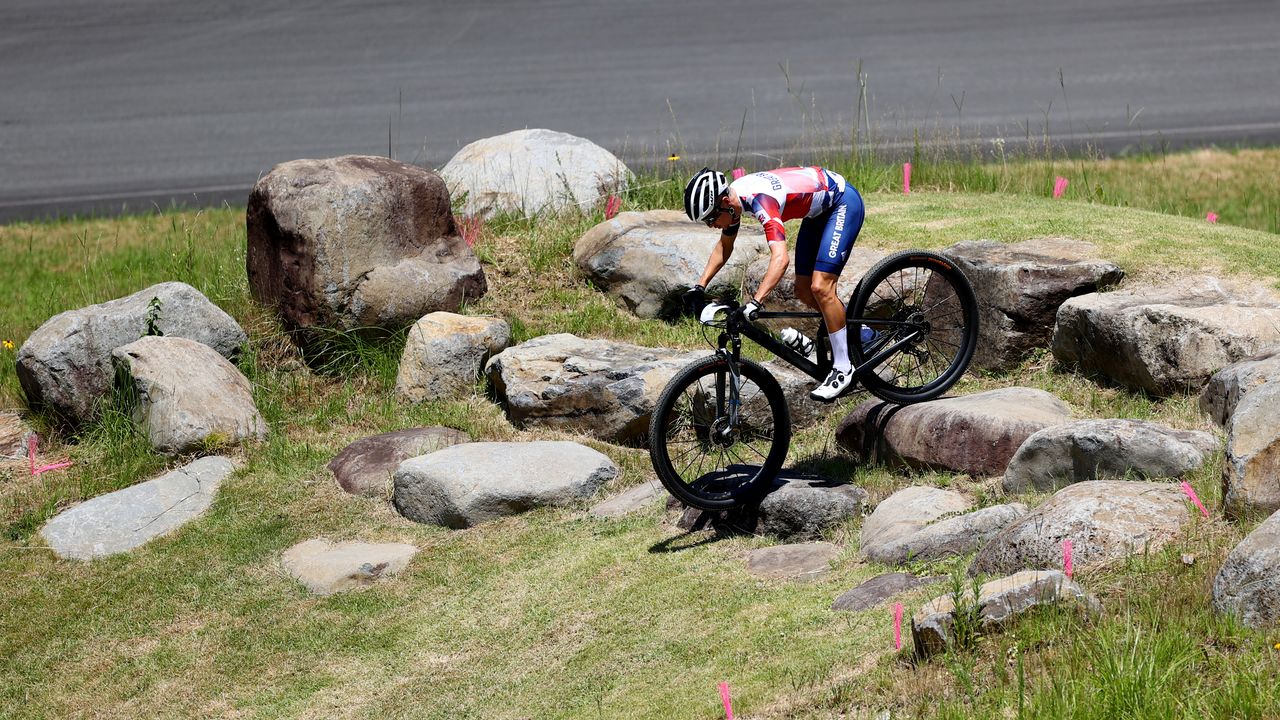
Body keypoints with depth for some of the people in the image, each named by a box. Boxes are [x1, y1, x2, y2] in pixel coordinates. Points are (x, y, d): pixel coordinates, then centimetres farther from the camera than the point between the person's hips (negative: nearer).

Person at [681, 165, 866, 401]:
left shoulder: (761, 201, -36)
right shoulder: (731, 198, -9)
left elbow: (780, 258, -47)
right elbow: (724, 246, 10)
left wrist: (755, 302, -55)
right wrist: (700, 286, 2)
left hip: (843, 201, -9)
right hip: (818, 208, 9)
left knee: (820, 287, -18)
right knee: (803, 291, 8)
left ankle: (843, 368, -9)